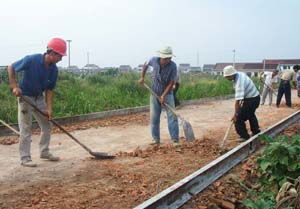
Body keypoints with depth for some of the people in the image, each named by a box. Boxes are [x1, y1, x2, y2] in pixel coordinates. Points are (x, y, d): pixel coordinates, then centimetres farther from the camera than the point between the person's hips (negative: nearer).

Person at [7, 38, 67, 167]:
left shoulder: (53, 69, -9)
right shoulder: (31, 60, -24)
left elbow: (49, 89, -2)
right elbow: (11, 68, -12)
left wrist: (49, 108, -11)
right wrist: (14, 86, -21)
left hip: (39, 98, 6)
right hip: (25, 97, -6)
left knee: (47, 125, 10)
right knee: (26, 128, -4)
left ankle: (44, 152, 26)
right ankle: (25, 158, 5)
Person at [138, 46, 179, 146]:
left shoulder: (173, 66, -20)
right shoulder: (154, 60, -13)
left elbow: (171, 83, -16)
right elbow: (146, 64, 11)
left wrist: (164, 95, -21)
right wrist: (142, 77, 10)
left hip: (167, 93, -2)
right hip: (154, 93, 2)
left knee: (172, 116, -10)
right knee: (154, 117, 3)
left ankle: (175, 140, -7)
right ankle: (156, 140, 14)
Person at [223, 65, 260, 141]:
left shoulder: (239, 82, -32)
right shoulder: (240, 74, -4)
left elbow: (238, 100, -36)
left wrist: (235, 114, -37)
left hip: (251, 100, -10)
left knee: (239, 118, -7)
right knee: (251, 115, 30)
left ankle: (244, 136, 3)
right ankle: (256, 132, 47)